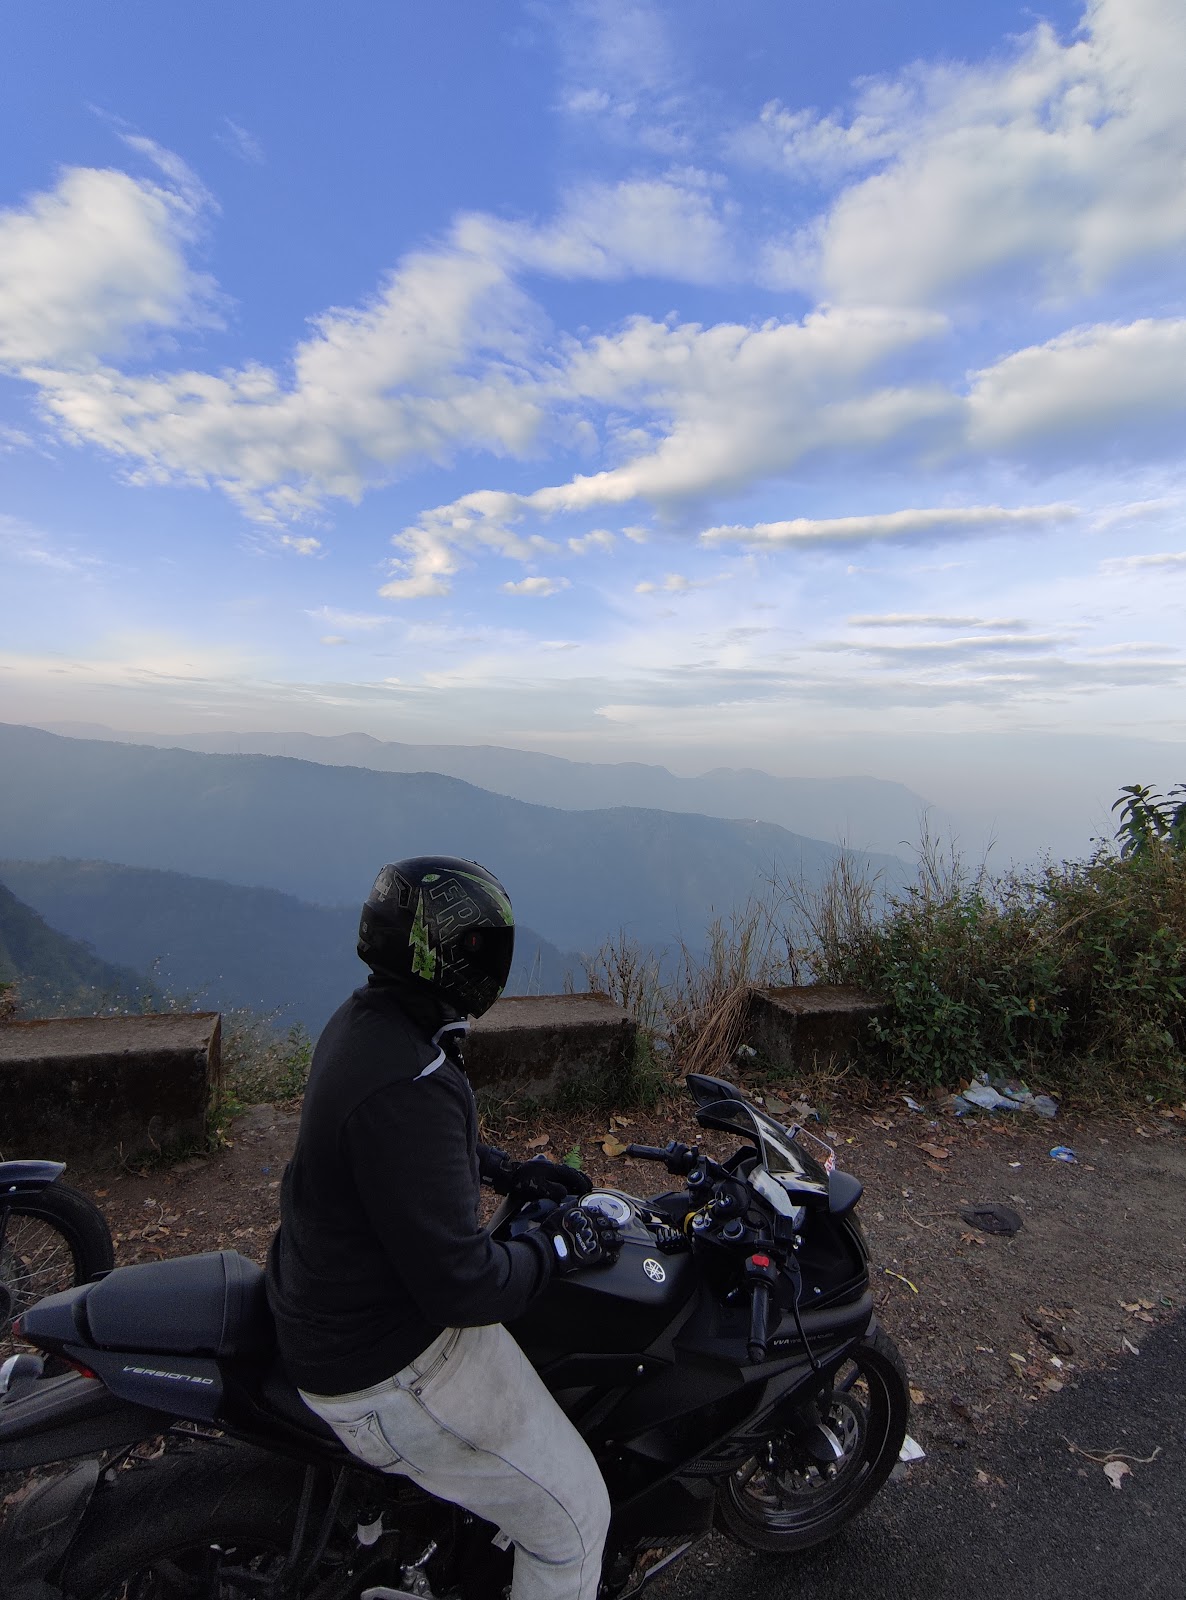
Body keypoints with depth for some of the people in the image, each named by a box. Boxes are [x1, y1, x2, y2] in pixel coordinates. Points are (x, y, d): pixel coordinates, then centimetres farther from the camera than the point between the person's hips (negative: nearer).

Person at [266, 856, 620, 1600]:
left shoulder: (366, 1018, -5)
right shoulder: (405, 1085, -37)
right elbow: (462, 1285, -31)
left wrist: (505, 1168, 6)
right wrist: (559, 1245, -14)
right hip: (393, 1371, -10)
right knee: (573, 1517, 6)